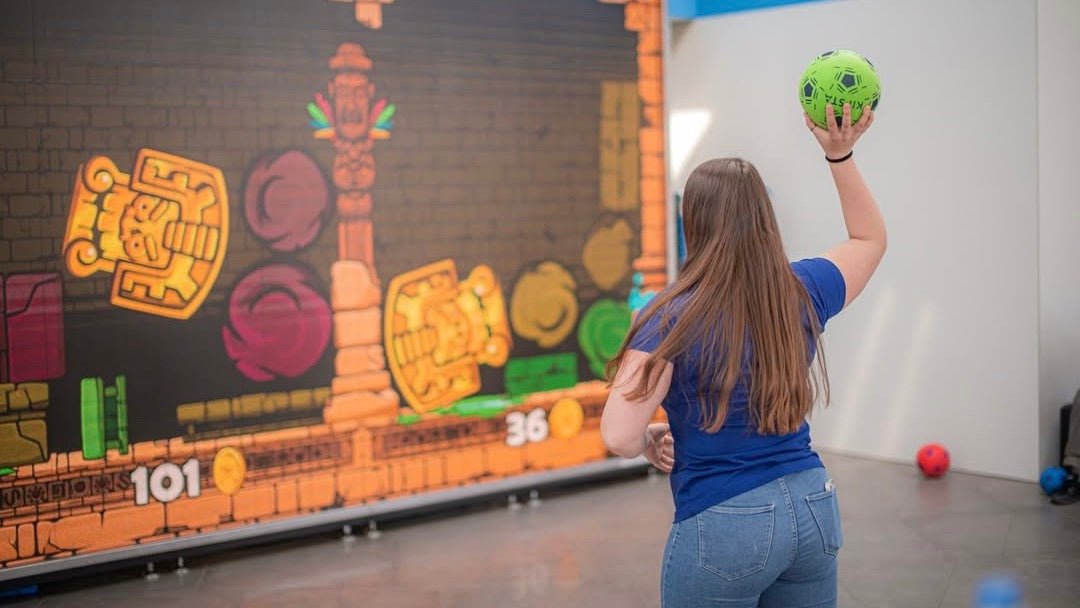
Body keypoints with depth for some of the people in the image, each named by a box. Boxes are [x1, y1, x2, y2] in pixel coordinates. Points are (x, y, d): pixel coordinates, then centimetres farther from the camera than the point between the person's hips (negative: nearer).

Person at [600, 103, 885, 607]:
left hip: (722, 524, -5)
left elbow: (619, 437, -22)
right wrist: (841, 154, 14)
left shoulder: (673, 318, -15)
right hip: (812, 508, 5)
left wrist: (652, 441, 0)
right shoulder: (803, 292, 0)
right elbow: (871, 239, 22)